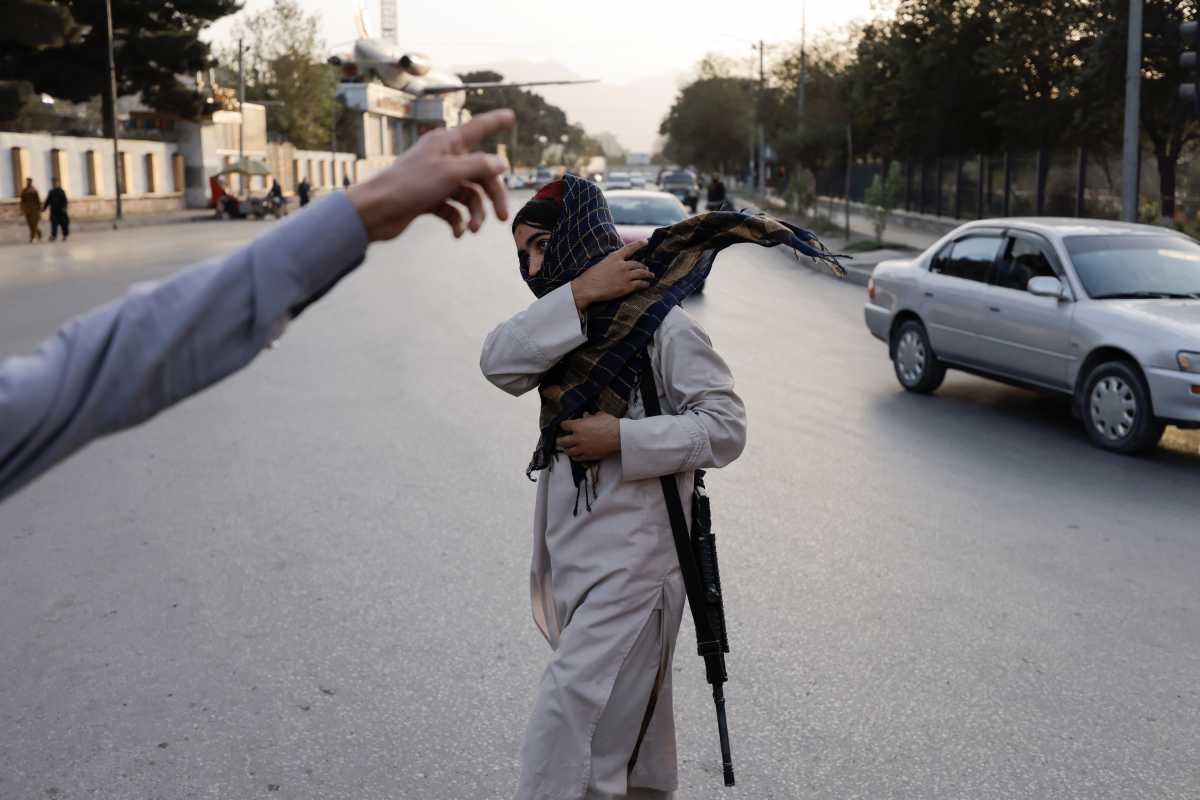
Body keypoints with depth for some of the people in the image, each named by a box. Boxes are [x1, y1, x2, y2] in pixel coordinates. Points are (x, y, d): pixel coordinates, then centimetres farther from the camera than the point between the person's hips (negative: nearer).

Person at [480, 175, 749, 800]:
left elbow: (725, 426, -14)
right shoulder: (563, 323, 9)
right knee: (629, 718, 22)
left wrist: (623, 438, -21)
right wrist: (577, 296, -20)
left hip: (630, 567, -7)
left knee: (568, 722, -8)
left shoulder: (659, 322, -12)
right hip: (570, 556, 7)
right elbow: (498, 364, -11)